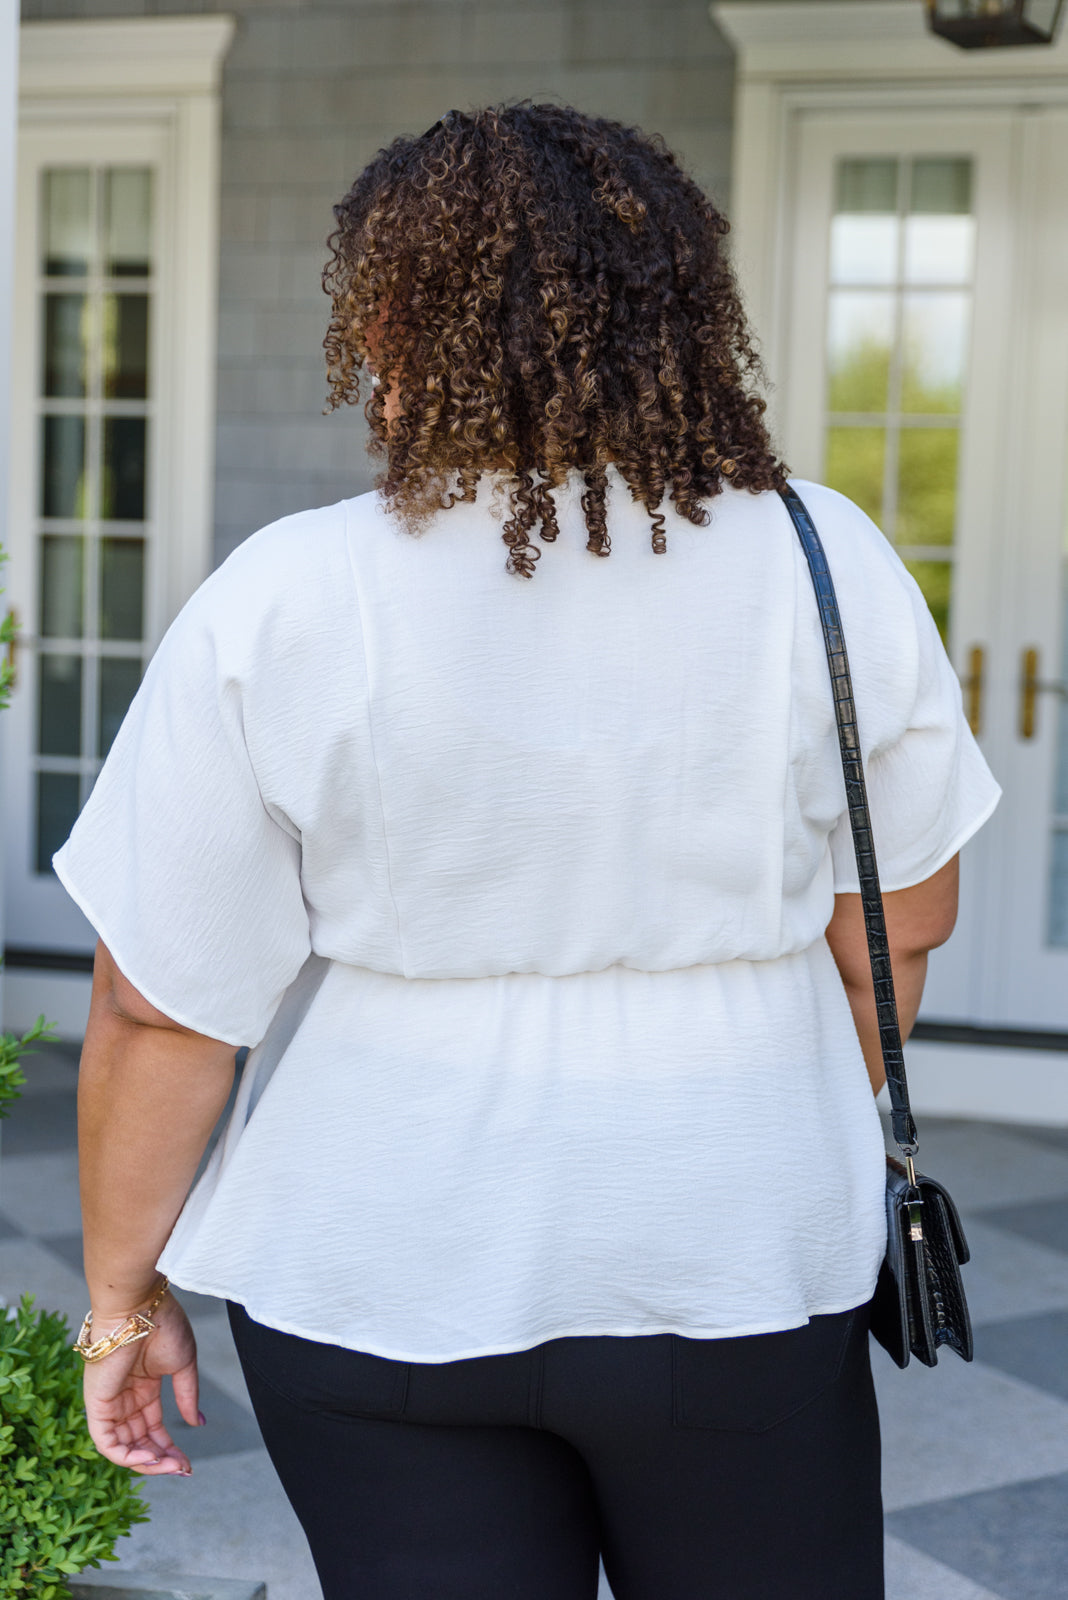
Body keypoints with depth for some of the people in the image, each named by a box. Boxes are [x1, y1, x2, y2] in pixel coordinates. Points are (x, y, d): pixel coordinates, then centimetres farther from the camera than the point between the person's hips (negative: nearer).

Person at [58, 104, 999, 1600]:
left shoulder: (278, 607, -13)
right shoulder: (825, 565, -7)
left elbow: (158, 1007, -10)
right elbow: (903, 922, 3)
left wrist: (125, 1294, 4)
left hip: (380, 1273, -1)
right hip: (736, 1259, 1)